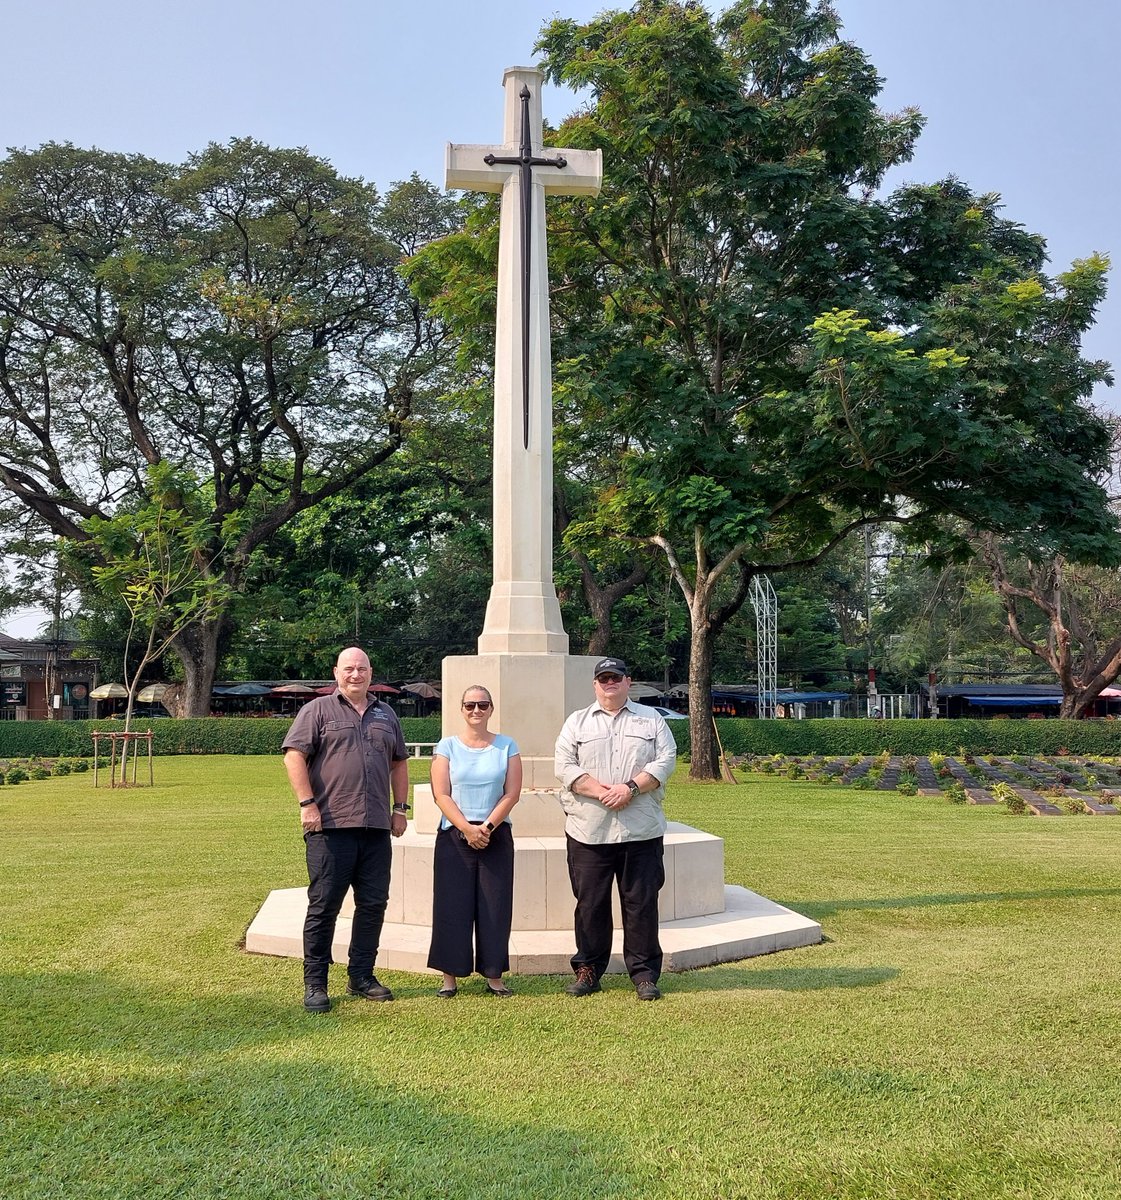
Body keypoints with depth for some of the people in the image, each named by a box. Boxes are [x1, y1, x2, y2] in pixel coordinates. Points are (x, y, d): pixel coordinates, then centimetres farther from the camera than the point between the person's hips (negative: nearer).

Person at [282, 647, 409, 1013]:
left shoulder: (385, 714, 17)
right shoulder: (318, 710, 2)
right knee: (324, 906, 1)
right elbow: (294, 755, -6)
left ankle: (361, 976, 22)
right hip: (330, 826, -5)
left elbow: (399, 763, 22)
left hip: (376, 829, 5)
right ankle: (315, 984, 12)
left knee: (373, 903, 8)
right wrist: (307, 803, -13)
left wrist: (400, 808, 14)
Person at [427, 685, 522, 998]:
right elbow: (441, 795, -3)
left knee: (495, 906, 2)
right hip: (454, 836, -1)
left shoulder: (506, 746, 6)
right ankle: (450, 976, 9)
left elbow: (512, 793, -1)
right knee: (452, 905, 0)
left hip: (496, 836, 1)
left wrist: (488, 826, -11)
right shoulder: (447, 746, 4)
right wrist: (467, 828, -14)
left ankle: (494, 975, 11)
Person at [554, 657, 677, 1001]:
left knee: (641, 902, 3)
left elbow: (666, 761, 1)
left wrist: (630, 787, -13)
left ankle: (644, 973, 13)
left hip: (641, 830, 0)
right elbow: (564, 766, 0)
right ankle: (588, 970, 18)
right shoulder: (576, 722, 11)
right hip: (588, 830, 0)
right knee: (590, 902, 6)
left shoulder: (652, 720, 12)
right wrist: (601, 792, -13)